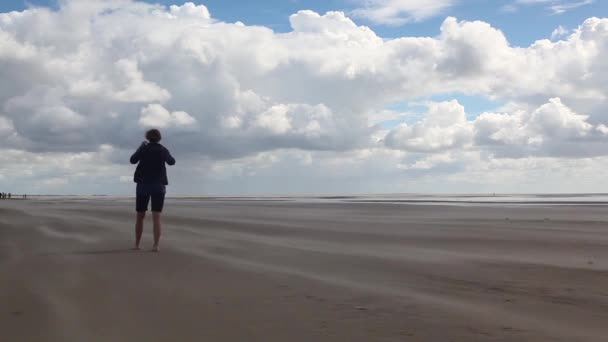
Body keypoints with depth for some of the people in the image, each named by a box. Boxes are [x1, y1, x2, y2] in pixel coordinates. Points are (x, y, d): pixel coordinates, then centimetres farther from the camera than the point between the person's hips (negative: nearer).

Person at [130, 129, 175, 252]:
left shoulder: (143, 149, -5)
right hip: (158, 186, 0)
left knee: (140, 216, 12)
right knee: (156, 217, -5)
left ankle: (137, 244, 16)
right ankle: (155, 245, -15)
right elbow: (172, 162, 15)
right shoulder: (163, 150, -1)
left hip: (143, 185, 0)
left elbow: (132, 160, 10)